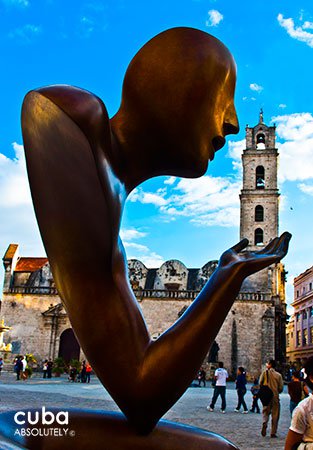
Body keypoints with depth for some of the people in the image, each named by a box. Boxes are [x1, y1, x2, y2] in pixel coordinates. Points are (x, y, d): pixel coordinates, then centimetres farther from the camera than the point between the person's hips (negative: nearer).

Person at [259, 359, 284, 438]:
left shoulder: (265, 372, -4)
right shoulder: (278, 375, -2)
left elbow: (260, 383, -5)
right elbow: (281, 388, -2)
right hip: (275, 396, 0)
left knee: (265, 411, 14)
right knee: (275, 415, 9)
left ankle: (264, 423, -14)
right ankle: (273, 432, 9)